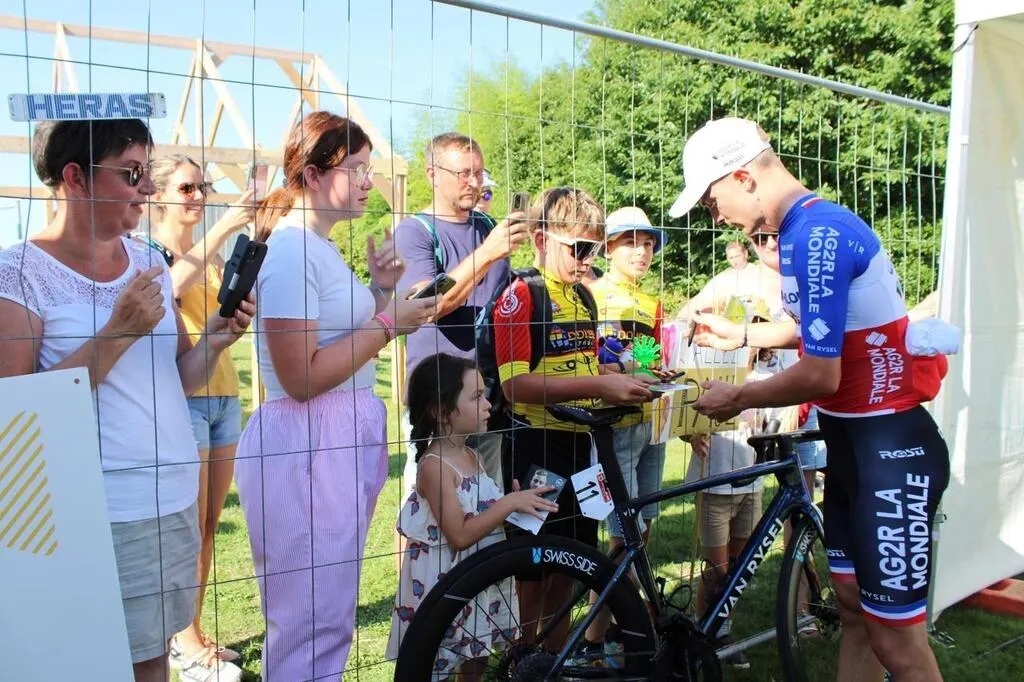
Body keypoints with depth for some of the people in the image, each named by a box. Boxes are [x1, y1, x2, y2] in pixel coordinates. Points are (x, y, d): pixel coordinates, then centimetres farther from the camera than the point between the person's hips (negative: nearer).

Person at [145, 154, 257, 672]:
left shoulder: (211, 255, 17)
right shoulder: (148, 252, -3)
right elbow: (172, 285, -26)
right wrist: (220, 229, -31)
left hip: (223, 394, 7)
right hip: (180, 396, -7)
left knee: (209, 525, 10)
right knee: (190, 526, -3)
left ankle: (193, 635, 21)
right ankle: (187, 642, 9)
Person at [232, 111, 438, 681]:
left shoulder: (322, 247, 15)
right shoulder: (291, 251, -16)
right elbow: (301, 378, -21)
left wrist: (381, 290, 7)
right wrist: (388, 323, -15)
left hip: (347, 438, 10)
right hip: (307, 447, -10)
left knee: (332, 614, 19)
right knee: (313, 620, -1)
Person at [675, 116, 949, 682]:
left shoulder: (817, 236, -22)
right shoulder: (811, 227, 9)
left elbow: (820, 374, -24)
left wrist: (737, 398, -9)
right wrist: (741, 334, 21)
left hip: (889, 449, -10)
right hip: (852, 440, 10)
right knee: (852, 608, 17)